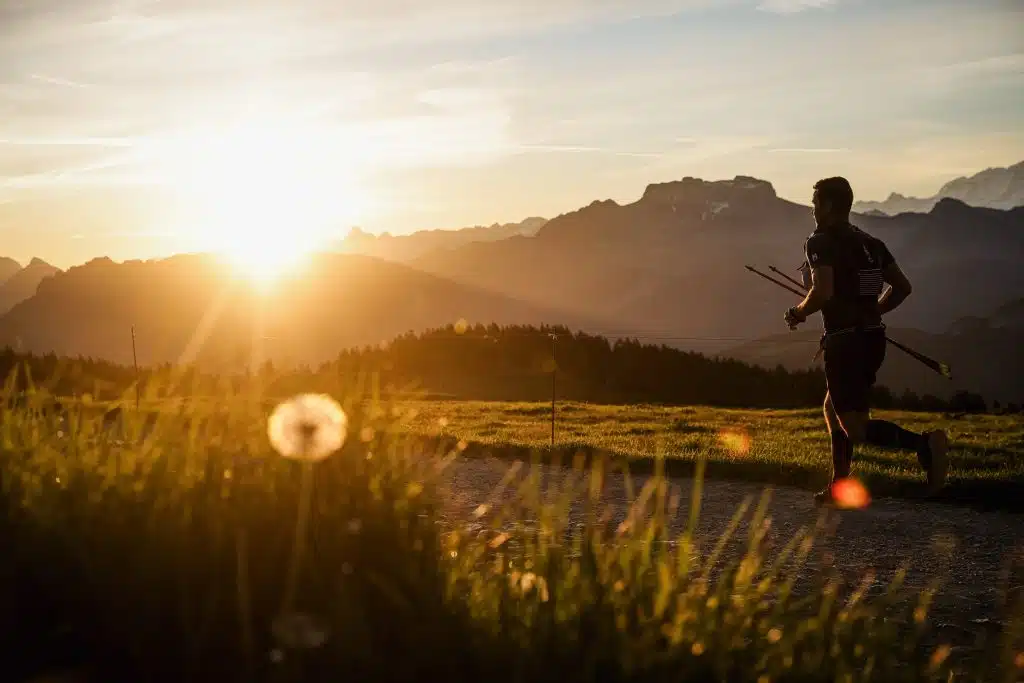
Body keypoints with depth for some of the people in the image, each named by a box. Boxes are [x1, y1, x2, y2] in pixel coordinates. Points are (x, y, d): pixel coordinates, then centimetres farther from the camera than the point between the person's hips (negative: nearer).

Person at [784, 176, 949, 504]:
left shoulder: (820, 243, -9)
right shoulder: (871, 243, 14)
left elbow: (822, 292, -23)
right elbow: (902, 287, 14)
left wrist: (799, 312, -5)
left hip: (844, 342, -8)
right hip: (874, 338, 8)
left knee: (855, 427, -8)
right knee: (833, 409, 24)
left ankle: (924, 443, -28)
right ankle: (839, 486, 23)